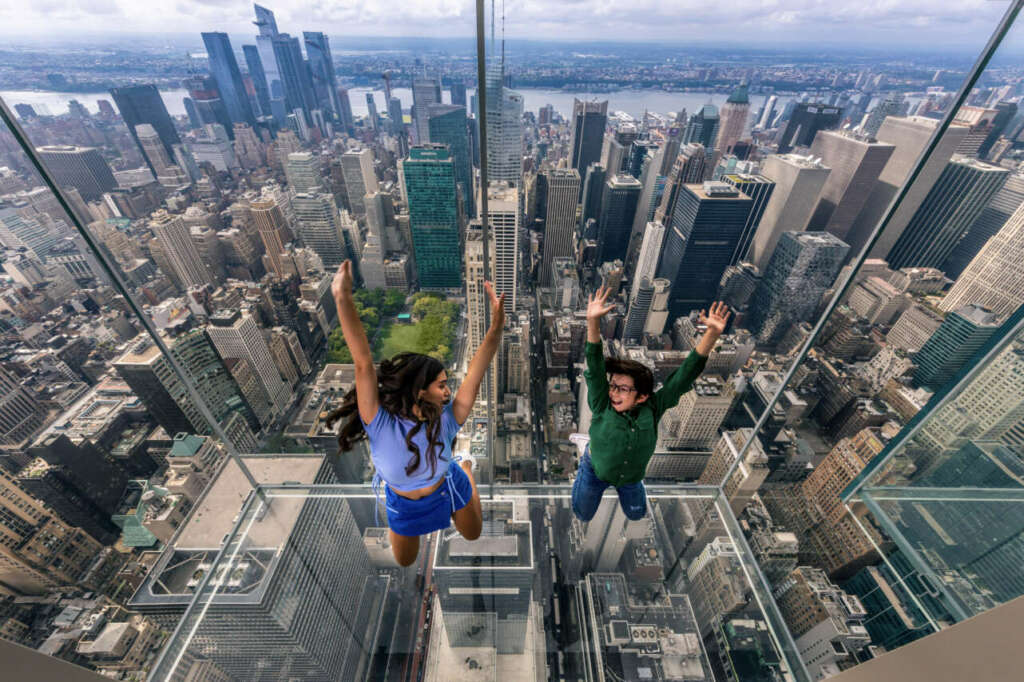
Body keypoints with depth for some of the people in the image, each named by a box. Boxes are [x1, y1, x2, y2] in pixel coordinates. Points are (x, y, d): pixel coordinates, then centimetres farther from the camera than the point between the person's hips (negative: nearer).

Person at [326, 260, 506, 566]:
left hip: (449, 489, 0)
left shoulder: (445, 422, -34)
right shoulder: (382, 426, -38)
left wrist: (496, 326, -57)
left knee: (473, 535, 31)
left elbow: (475, 375, -44)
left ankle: (465, 466, 47)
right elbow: (364, 364, -49)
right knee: (404, 561, 31)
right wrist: (343, 299, -57)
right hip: (403, 505, 0)